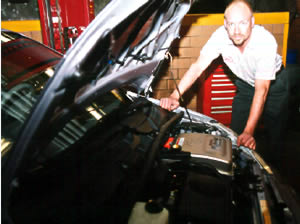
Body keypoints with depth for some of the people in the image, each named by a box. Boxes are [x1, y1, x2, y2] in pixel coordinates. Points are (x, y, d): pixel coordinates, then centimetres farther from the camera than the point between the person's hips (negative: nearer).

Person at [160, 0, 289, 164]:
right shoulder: (220, 36, -27)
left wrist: (248, 132, -45)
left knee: (275, 131, 4)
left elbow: (261, 90, -39)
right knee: (236, 130, 3)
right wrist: (174, 96, -39)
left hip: (273, 83, -2)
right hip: (245, 84, 3)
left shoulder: (266, 42, -37)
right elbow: (198, 67, -26)